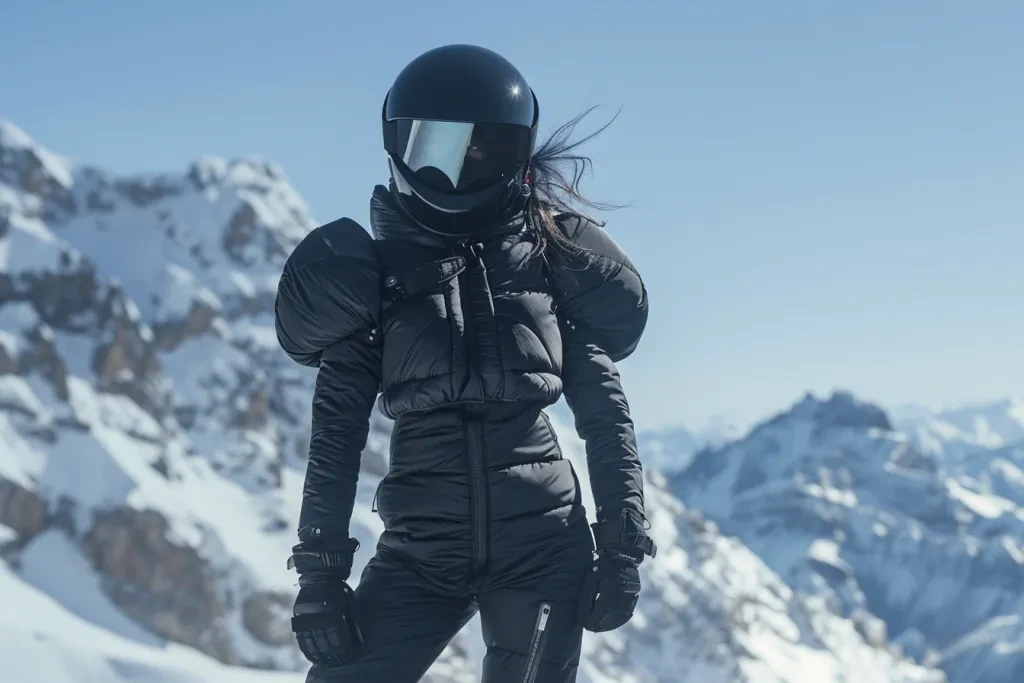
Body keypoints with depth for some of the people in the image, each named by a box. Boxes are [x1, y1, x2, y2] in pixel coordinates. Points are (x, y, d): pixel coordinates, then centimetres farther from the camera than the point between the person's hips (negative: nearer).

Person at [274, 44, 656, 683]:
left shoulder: (551, 259, 4)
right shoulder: (375, 272, 4)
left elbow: (605, 412, 7)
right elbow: (337, 432, 4)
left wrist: (623, 545, 1)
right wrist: (319, 571, -2)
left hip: (541, 543, -1)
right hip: (423, 549, 1)